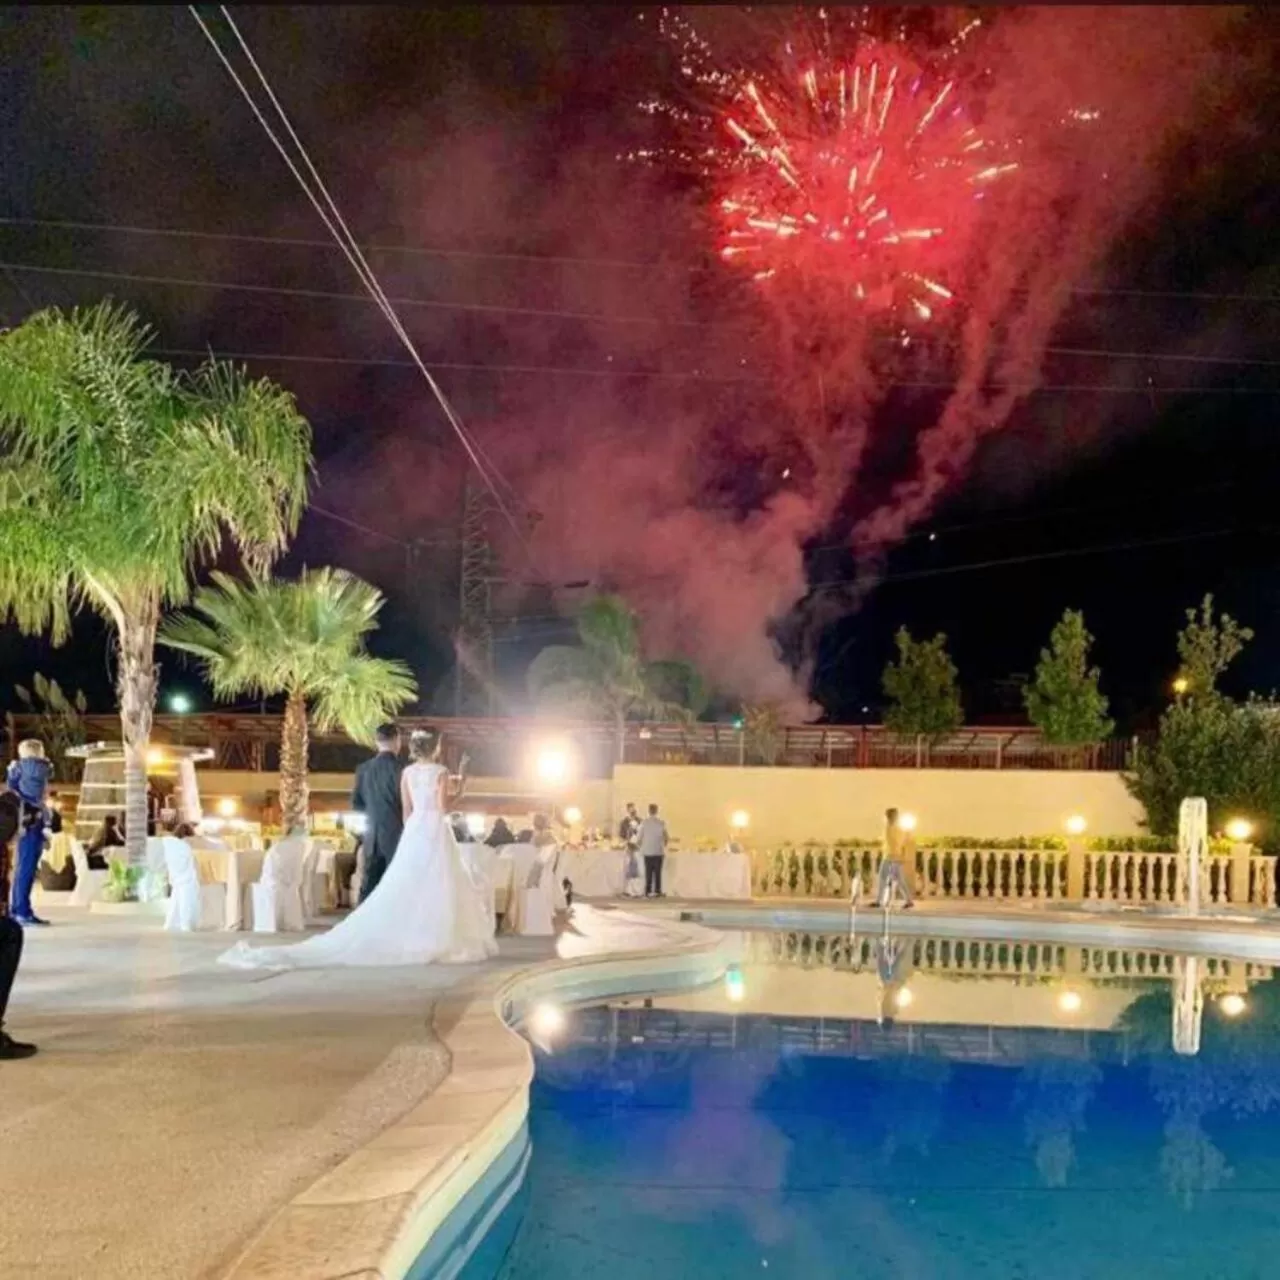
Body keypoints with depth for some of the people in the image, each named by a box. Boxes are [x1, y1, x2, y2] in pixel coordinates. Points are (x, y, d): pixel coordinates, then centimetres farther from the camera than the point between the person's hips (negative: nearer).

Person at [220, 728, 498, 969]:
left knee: (404, 888, 7)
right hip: (435, 832, -5)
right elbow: (443, 808, -11)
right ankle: (438, 943, -1)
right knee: (437, 889, -1)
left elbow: (407, 811, 11)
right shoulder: (441, 772, -7)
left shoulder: (407, 773, 9)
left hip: (414, 832, 5)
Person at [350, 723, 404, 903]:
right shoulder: (398, 768, -11)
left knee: (369, 885, 6)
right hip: (396, 835, -5)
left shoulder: (363, 769, 6)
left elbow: (356, 803, 10)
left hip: (372, 836, 5)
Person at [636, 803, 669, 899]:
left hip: (647, 851, 0)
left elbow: (638, 838, -3)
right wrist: (664, 846, 19)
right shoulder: (662, 823, -6)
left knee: (648, 872, 6)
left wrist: (640, 847, 16)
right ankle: (657, 891, 1)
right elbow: (665, 837, 0)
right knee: (658, 872, 5)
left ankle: (648, 891, 3)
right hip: (659, 851, 0)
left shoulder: (644, 823, -6)